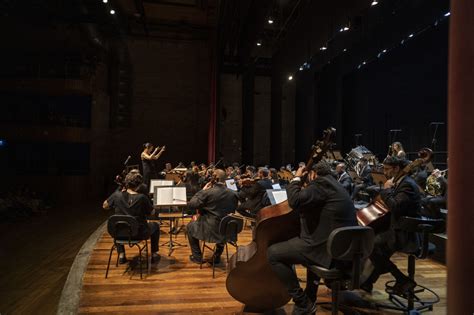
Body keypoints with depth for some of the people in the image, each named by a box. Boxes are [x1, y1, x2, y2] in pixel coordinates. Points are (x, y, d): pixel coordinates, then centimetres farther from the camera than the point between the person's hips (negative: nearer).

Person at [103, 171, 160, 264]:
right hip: (139, 234, -3)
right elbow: (152, 212, -6)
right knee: (155, 226, 28)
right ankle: (154, 254, 29)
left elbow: (104, 206, 6)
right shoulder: (142, 198, -22)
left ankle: (121, 254, 31)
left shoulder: (117, 195, -14)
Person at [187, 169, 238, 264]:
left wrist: (202, 190, -5)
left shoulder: (208, 192, -18)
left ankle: (197, 256, 28)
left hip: (210, 229, -4)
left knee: (190, 226, 26)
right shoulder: (233, 194, -5)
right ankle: (218, 255, 43)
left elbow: (191, 205, -12)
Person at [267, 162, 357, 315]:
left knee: (273, 253, -8)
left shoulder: (321, 183, -10)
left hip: (327, 248, -10)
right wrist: (304, 189, 24)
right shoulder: (335, 186, 20)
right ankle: (310, 298, 38)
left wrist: (296, 179, -6)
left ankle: (303, 303, -1)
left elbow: (295, 201, -22)